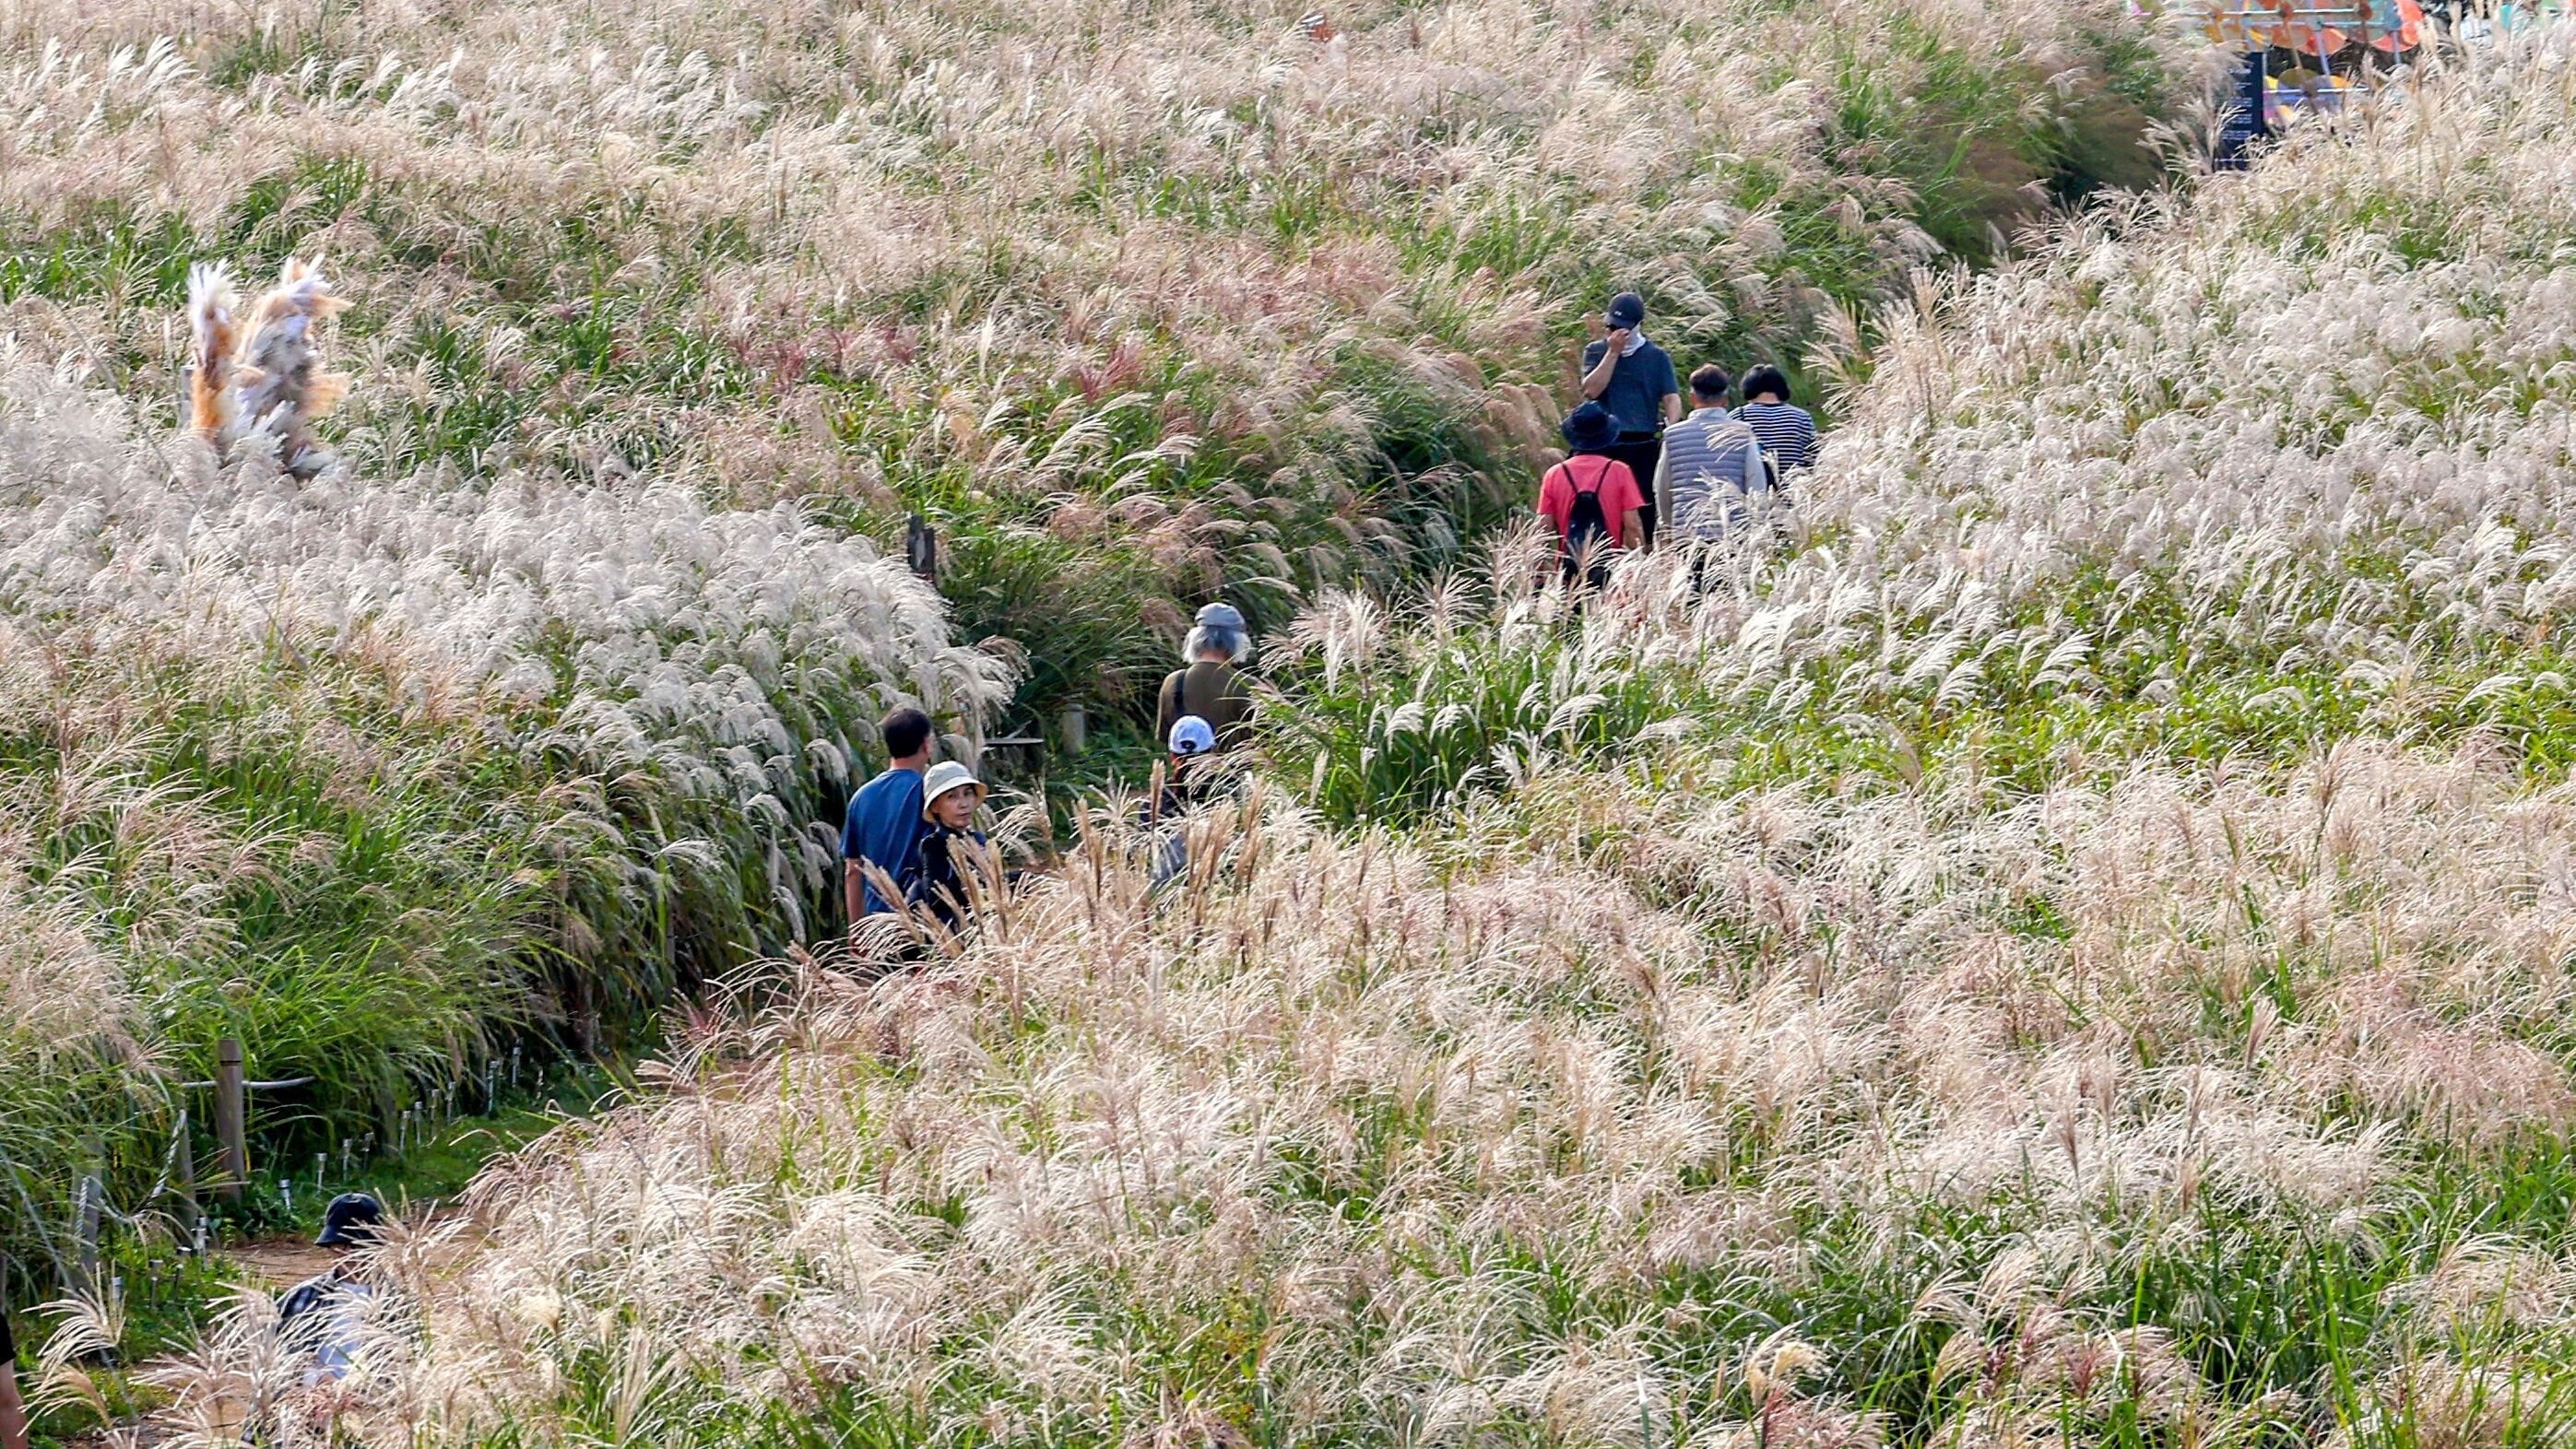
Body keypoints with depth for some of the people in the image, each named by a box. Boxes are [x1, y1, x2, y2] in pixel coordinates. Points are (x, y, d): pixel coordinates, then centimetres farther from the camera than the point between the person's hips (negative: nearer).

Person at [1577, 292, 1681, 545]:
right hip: (1605, 446, 1)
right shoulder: (1596, 352, 9)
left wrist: (1670, 432, -18)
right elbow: (1591, 390, -6)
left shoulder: (1657, 357, 7)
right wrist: (1613, 352, -8)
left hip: (1644, 446, -1)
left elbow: (1671, 398, -1)